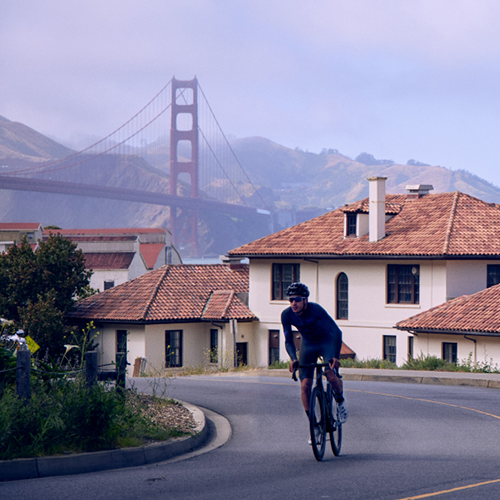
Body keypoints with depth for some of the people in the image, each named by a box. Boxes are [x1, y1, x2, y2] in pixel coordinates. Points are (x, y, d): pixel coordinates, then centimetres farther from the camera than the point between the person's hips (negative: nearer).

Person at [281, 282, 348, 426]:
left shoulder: (316, 309, -32)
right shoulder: (286, 315, -22)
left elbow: (336, 331, -35)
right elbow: (288, 341, -18)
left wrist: (336, 356, -47)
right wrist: (293, 359, -38)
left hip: (327, 341, -3)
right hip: (308, 344, 3)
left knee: (332, 377, -25)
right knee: (305, 385, -10)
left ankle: (340, 400, 8)